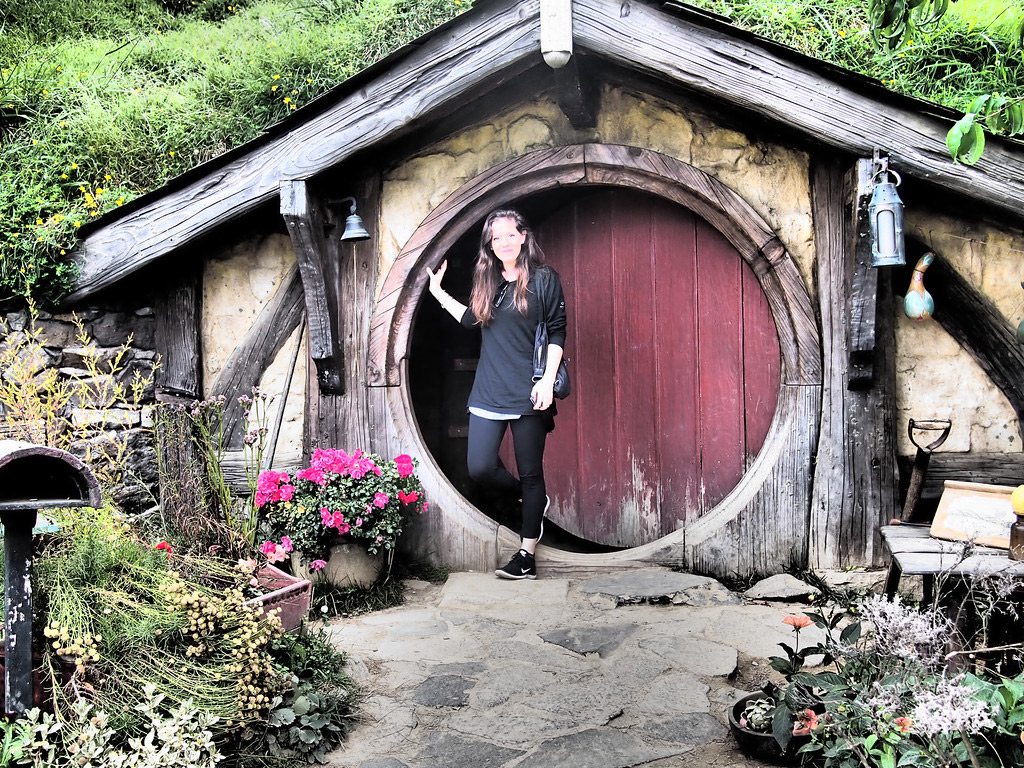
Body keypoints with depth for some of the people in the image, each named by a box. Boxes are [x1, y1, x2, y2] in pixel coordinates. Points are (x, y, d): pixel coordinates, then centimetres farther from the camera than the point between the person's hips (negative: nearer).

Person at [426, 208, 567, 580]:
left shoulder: (543, 278, -2)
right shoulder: (487, 281, 13)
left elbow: (557, 333, -4)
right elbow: (471, 319, 25)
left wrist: (548, 380, -13)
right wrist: (439, 293, 21)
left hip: (527, 394, -5)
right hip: (489, 392, 5)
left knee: (530, 473, 3)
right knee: (480, 468, -4)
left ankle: (527, 556, 14)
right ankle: (533, 500, 25)